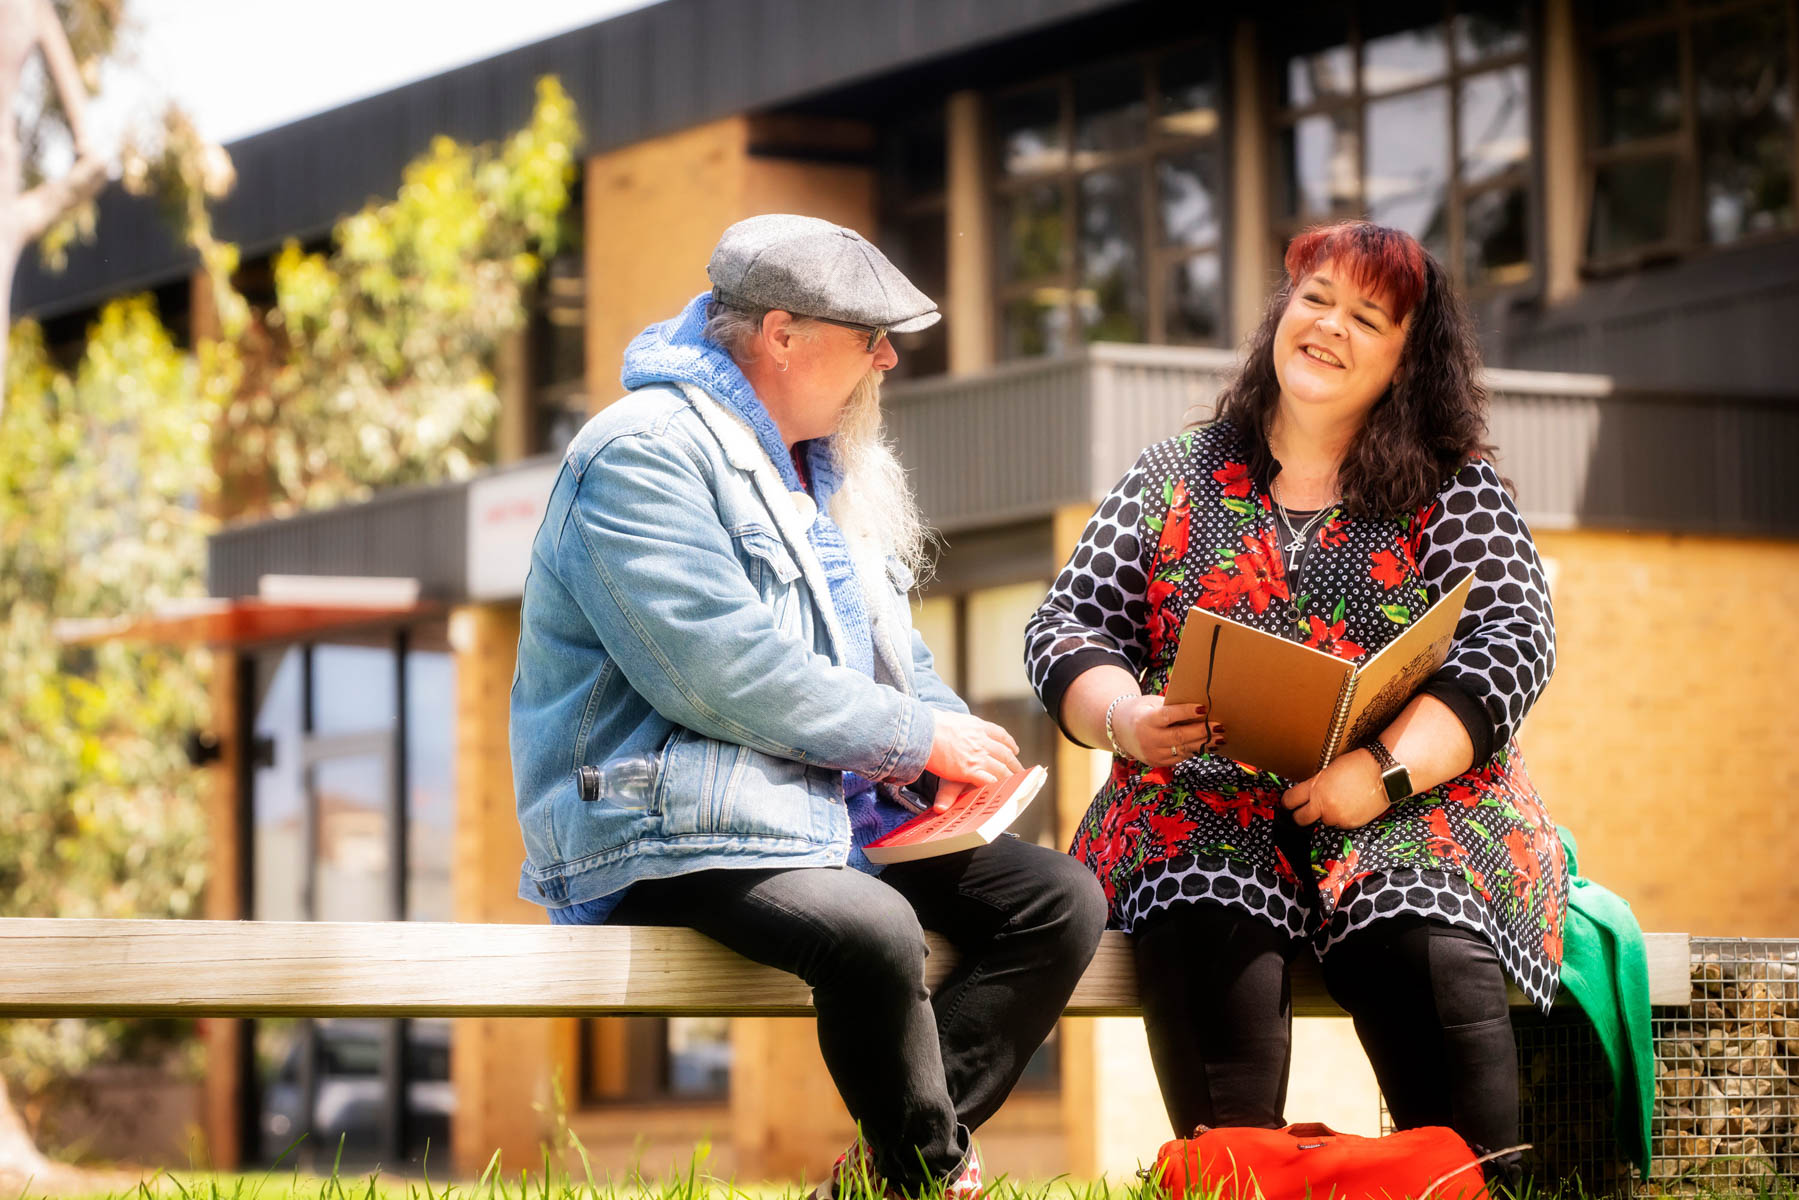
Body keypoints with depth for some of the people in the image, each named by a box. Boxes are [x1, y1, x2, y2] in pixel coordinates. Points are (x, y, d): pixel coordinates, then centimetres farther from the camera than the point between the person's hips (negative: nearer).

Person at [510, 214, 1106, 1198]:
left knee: (1061, 901, -7)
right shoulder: (645, 452, -11)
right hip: (680, 839, -9)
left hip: (846, 813, 9)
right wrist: (918, 738, -15)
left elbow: (890, 646, 27)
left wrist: (949, 740, 3)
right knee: (871, 930, -35)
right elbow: (718, 673, -22)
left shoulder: (827, 466, 20)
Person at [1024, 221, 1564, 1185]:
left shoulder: (1454, 492, 14)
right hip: (1202, 799, 1)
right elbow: (1069, 627, 13)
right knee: (1206, 926, -35)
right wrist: (1126, 722, -12)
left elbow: (1514, 641, 1)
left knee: (1428, 949, -35)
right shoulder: (1172, 480, 18)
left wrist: (1388, 769, -17)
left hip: (1421, 807, -1)